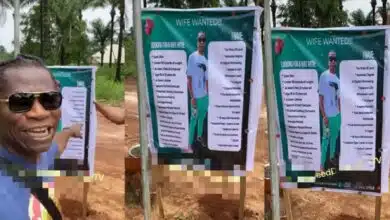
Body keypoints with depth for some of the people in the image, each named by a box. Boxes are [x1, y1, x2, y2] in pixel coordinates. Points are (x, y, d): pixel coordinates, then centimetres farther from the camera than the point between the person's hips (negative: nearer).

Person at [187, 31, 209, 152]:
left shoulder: (205, 59, 8)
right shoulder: (192, 57, -12)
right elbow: (189, 78, -13)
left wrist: (208, 94, 15)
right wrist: (192, 97, -15)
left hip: (204, 95, 7)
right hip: (196, 96, -6)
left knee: (202, 117, 20)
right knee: (194, 119, 1)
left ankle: (199, 136, 39)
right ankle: (190, 144, 10)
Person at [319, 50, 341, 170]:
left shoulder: (337, 78, 9)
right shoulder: (324, 76, -12)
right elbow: (321, 97, -13)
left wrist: (340, 113, 15)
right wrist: (324, 115, -17)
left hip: (336, 114, 7)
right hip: (328, 115, -7)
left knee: (334, 137, 19)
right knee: (326, 138, -2)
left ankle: (332, 156, 37)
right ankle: (322, 163, 5)